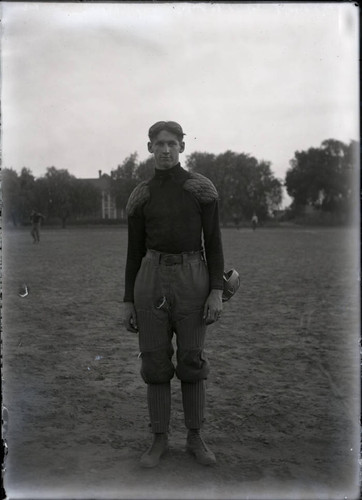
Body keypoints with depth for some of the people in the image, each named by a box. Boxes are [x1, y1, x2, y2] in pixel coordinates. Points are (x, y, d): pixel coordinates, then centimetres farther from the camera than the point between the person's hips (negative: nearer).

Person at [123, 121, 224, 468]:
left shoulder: (202, 188, 1)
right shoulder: (140, 196, 6)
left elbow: (213, 242, -1)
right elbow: (135, 250, 9)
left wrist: (217, 292, -8)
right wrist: (128, 301, 6)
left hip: (192, 280, -1)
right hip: (152, 280, 2)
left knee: (192, 361, 4)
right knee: (155, 361, 4)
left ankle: (195, 438, 21)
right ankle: (159, 440, 18)